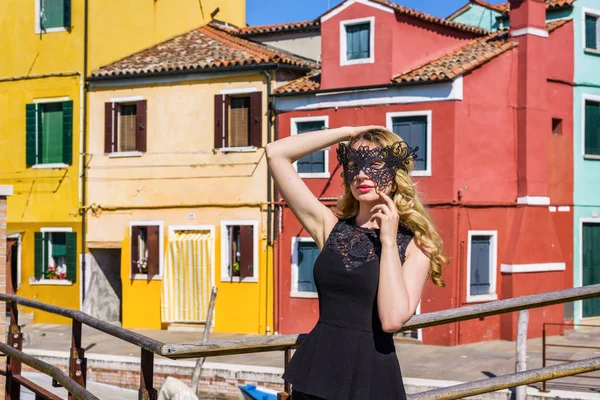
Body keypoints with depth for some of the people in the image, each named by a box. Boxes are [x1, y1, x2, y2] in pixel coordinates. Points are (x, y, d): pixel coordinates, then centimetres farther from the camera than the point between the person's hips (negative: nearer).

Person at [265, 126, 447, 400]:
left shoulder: (414, 245, -2)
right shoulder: (331, 227, 4)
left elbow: (392, 320, -19)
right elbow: (276, 153, 0)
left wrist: (388, 242, -13)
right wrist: (347, 132, 1)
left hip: (371, 377, -3)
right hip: (316, 370, 3)